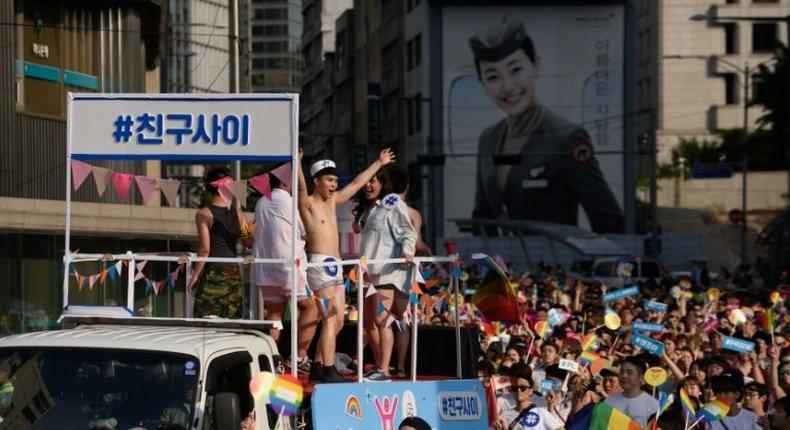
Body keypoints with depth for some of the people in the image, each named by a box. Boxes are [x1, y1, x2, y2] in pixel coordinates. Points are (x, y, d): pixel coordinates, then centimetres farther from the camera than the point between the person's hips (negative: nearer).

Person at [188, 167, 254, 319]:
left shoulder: (204, 214, -8)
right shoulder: (238, 214, 4)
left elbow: (205, 248, -13)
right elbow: (249, 242, 6)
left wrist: (195, 275, -7)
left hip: (213, 273, -5)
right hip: (234, 272, 5)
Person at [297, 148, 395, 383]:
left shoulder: (332, 200, 18)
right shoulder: (308, 203, -4)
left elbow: (357, 183, 27)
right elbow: (301, 187, -26)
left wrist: (379, 163, 35)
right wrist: (298, 165, -44)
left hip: (336, 267, 9)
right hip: (319, 264, -9)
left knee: (337, 321, 8)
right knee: (330, 320, -14)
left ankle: (318, 367, 16)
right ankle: (328, 371, -16)